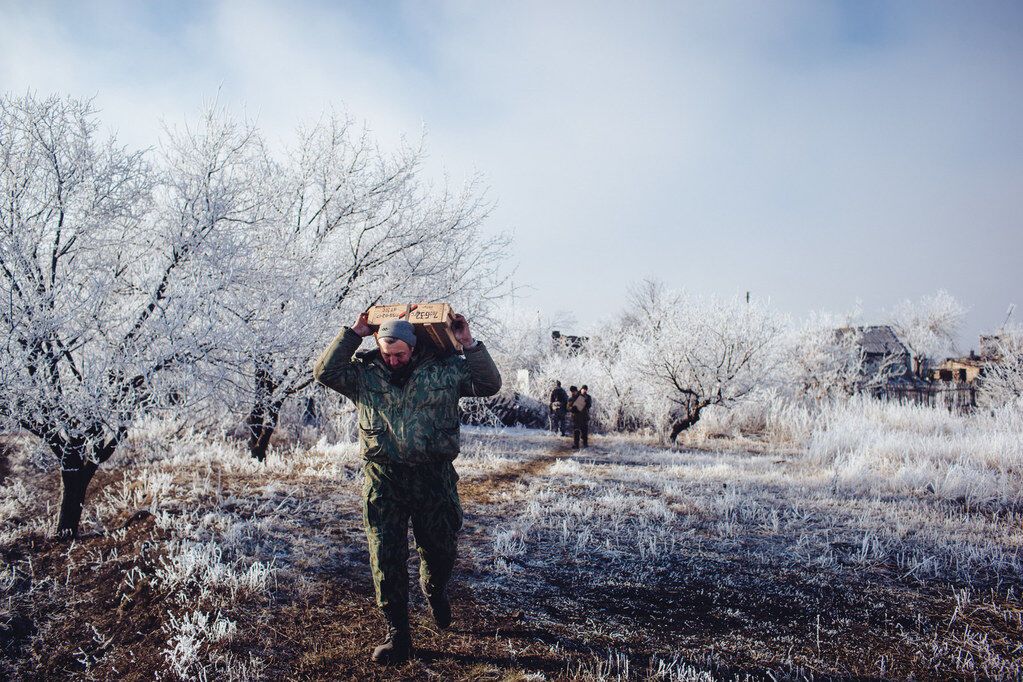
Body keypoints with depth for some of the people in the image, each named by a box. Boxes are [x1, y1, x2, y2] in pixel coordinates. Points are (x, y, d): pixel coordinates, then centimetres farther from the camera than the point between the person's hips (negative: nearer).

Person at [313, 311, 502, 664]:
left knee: (440, 549, 13)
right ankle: (397, 634, 14)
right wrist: (353, 334, -8)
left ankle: (435, 591, 48)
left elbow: (489, 384, 0)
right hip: (383, 479, 0)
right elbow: (325, 372, -7)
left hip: (434, 477, 0)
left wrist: (470, 345, -9)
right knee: (386, 559, 0)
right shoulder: (364, 372, 3)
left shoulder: (445, 369, 0)